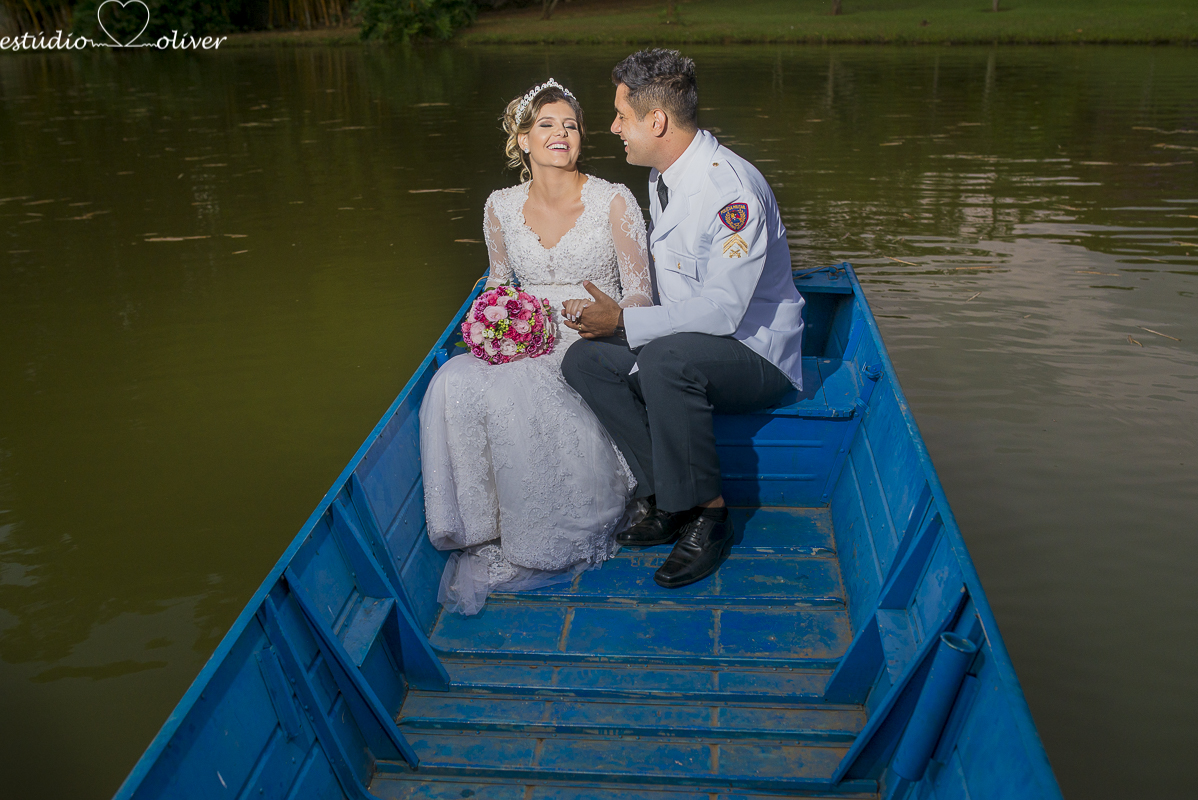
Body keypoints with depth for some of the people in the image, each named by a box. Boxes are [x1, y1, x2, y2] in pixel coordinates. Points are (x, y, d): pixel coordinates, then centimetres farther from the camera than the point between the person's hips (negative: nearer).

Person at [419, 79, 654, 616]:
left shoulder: (613, 202, -4)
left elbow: (639, 294, -3)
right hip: (526, 349, 4)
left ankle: (538, 545, -13)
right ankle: (481, 527, -15)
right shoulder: (501, 208, 7)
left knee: (511, 396, -32)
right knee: (454, 385, -27)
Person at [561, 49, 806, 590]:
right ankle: (669, 498, -7)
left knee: (665, 359, -37)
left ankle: (707, 514, -19)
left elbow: (722, 310, -28)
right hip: (681, 343, 9)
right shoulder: (662, 177, 7)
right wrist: (602, 308, 9)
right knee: (583, 360, -9)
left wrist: (623, 322, -25)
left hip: (757, 353, -9)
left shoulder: (731, 189, -23)